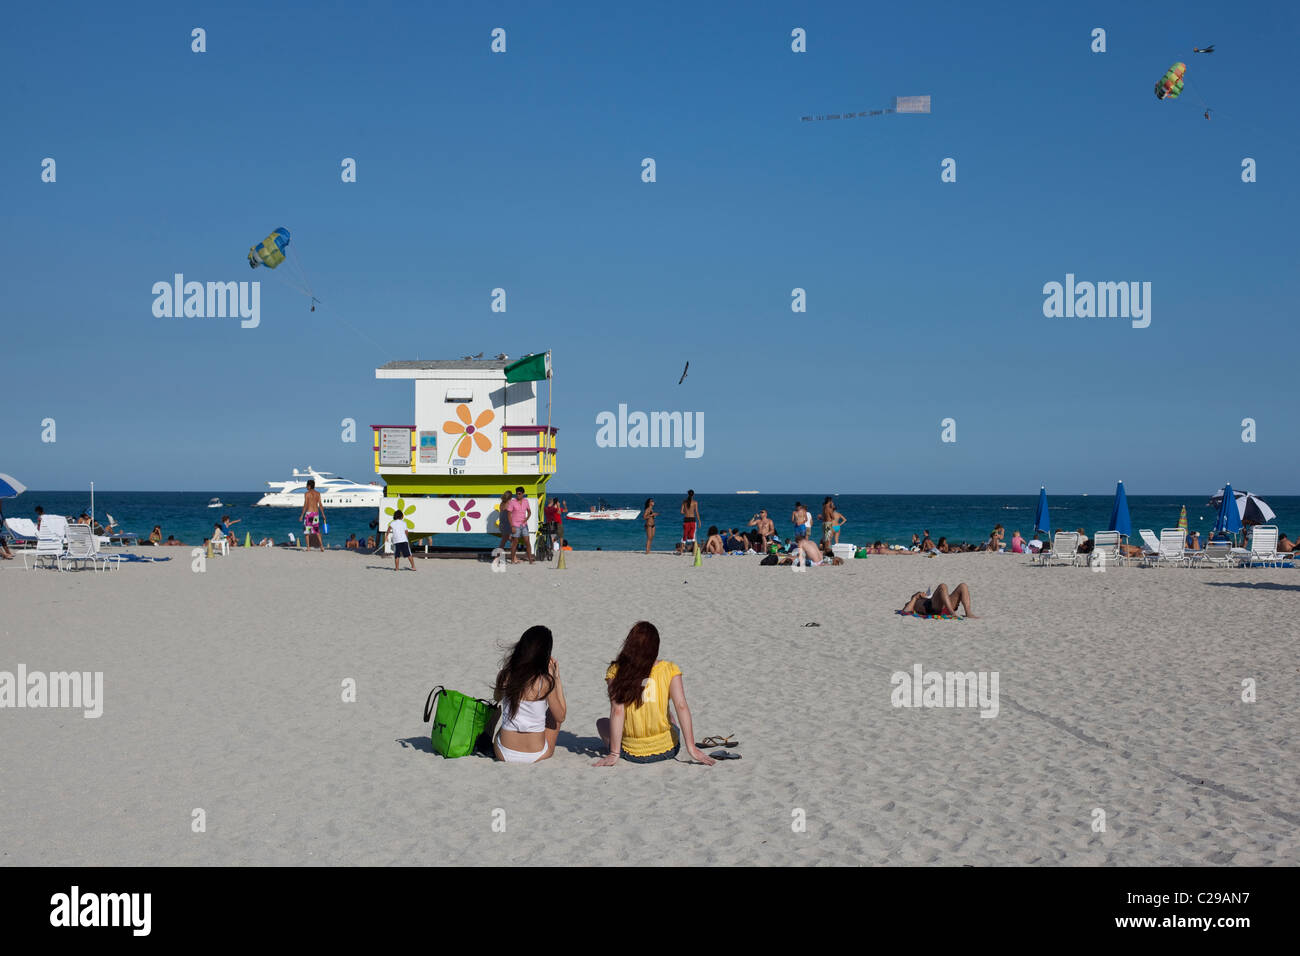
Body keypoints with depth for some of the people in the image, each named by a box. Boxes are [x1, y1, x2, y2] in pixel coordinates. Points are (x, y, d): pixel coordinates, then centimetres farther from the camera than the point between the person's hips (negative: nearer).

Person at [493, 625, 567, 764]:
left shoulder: (504, 675, -9)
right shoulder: (545, 682, -18)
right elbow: (560, 717, -4)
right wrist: (556, 679, -1)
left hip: (504, 754, 3)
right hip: (537, 756, -3)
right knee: (553, 709, 25)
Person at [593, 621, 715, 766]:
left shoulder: (616, 671, -10)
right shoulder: (669, 670, -8)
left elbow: (617, 710, -15)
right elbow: (681, 706, -14)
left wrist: (614, 754, -14)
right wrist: (692, 748, -14)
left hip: (631, 753, -2)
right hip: (668, 751, 2)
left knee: (602, 722, 30)